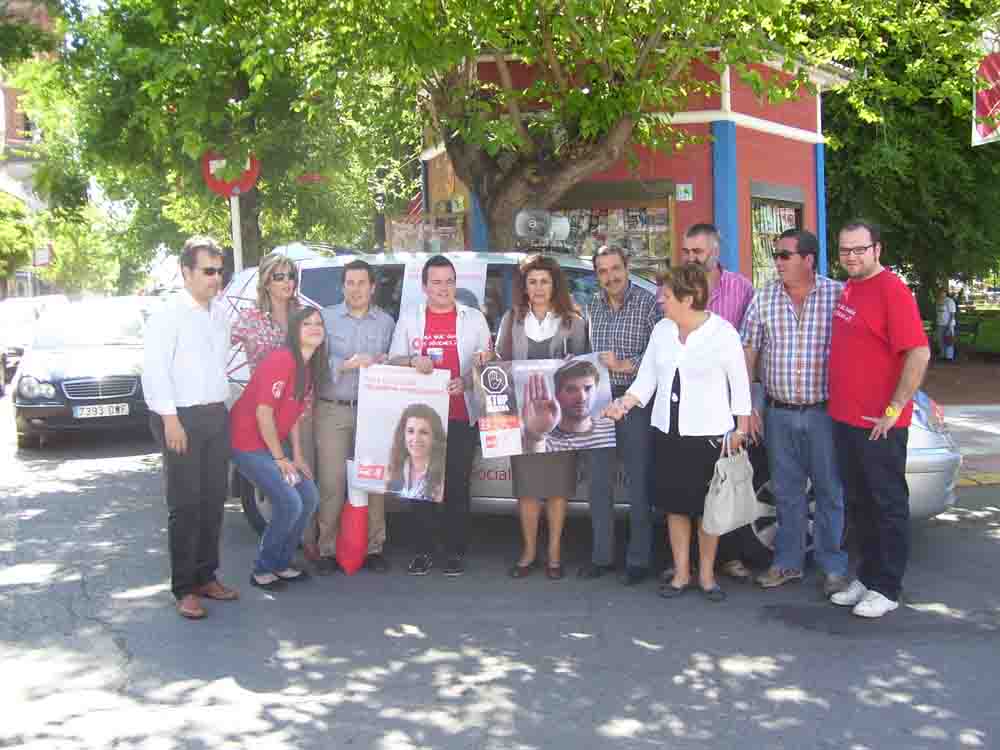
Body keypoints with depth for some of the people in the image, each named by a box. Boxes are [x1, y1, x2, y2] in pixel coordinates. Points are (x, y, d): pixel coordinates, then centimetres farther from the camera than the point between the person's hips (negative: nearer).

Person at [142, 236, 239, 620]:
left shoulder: (220, 314, 12)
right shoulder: (168, 315, -9)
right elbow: (154, 369, -14)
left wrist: (226, 407, 11)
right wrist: (170, 419, -18)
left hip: (217, 416, 7)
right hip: (181, 418, -7)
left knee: (213, 500, 10)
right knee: (186, 504, -4)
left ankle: (206, 576, 21)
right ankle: (185, 589, 4)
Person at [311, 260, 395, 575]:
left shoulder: (386, 322, 13)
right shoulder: (327, 318, 8)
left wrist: (385, 364, -10)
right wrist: (347, 364, -14)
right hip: (332, 410, -2)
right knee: (331, 482, -5)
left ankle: (374, 548, 9)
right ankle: (327, 549, 5)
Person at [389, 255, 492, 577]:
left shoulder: (474, 319, 9)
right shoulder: (409, 317, 12)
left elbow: (487, 365, 8)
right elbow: (393, 361, 9)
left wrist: (466, 382, -11)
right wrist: (412, 361, -13)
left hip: (462, 415, -1)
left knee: (457, 484, 0)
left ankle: (455, 551, 9)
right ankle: (425, 550, 11)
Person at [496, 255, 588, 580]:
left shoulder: (572, 321, 4)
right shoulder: (512, 319, 9)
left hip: (560, 412, -1)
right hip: (522, 412, 1)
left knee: (558, 483, 3)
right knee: (526, 484, 4)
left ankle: (554, 552, 13)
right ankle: (529, 551, 15)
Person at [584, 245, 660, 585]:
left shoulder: (648, 303, -6)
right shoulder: (593, 307, 10)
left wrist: (625, 365, -17)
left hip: (635, 402, -5)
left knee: (638, 483, 2)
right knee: (599, 482, 10)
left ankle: (639, 559, 12)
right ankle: (602, 555, 22)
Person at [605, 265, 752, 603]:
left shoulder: (723, 332, -8)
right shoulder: (662, 330, 6)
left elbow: (740, 384, -3)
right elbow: (647, 378, 8)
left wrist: (741, 431, -5)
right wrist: (625, 403, -8)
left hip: (708, 434, -4)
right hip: (667, 432, 5)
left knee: (707, 507, 5)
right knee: (675, 504, 10)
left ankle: (706, 573, 19)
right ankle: (681, 573, 21)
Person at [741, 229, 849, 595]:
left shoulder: (839, 295, -5)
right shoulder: (764, 299, 3)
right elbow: (748, 352, 5)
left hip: (824, 411, -3)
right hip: (779, 414, 3)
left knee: (830, 492, 5)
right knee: (786, 492, 12)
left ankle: (834, 568, 16)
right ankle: (788, 563, 24)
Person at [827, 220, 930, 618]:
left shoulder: (891, 289, -15)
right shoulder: (847, 289, 11)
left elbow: (919, 353, -21)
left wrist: (894, 409, -20)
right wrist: (839, 400, 15)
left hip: (879, 424, -8)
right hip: (844, 417, 8)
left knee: (888, 505, 3)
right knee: (858, 503, 17)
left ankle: (886, 589, 12)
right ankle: (866, 576, 29)